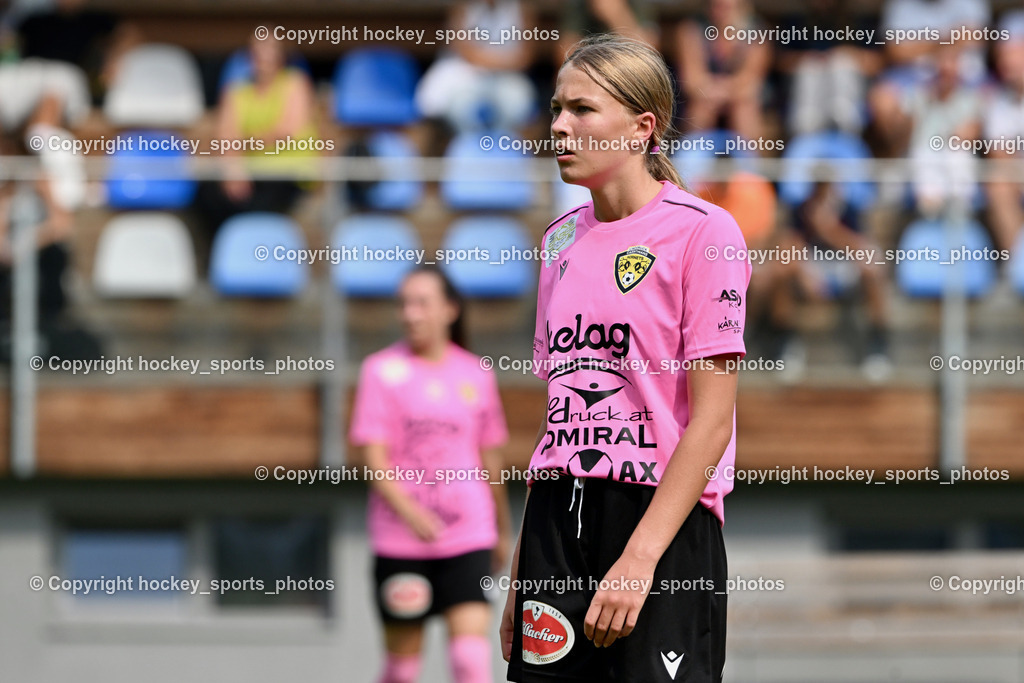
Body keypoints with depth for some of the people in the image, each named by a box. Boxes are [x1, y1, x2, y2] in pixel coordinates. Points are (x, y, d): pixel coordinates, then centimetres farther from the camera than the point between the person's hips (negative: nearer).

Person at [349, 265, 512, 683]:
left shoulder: (475, 374, 8)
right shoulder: (382, 370, 0)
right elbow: (373, 455, -8)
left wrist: (503, 530, 24)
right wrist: (408, 509, -24)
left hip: (468, 535, 1)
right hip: (400, 541, -1)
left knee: (471, 645, -13)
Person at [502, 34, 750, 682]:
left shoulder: (702, 230, -6)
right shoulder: (562, 239, 15)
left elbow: (712, 420, -11)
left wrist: (639, 559, -18)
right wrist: (522, 574, 14)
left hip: (664, 517, -6)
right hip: (557, 514, 6)